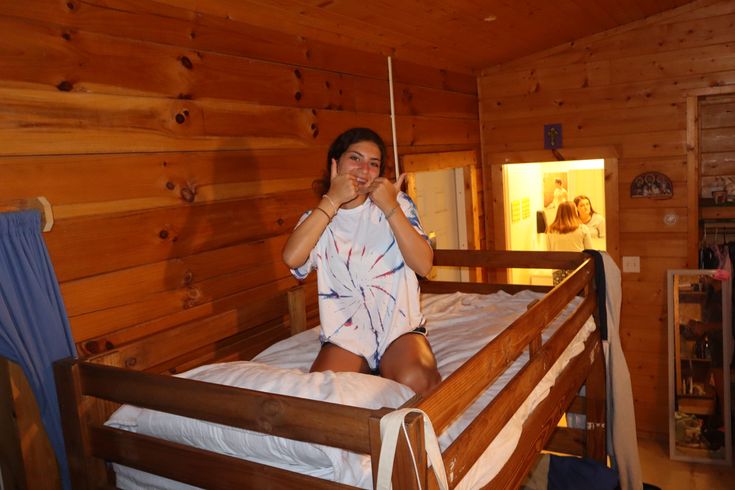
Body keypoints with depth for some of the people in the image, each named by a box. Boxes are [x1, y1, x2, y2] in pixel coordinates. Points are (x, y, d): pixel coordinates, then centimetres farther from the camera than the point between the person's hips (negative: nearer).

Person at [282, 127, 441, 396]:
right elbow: (291, 258, -16)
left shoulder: (399, 204, 7)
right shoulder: (318, 218, 8)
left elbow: (423, 265, -7)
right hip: (345, 334, 1)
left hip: (399, 325, 0)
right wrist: (333, 200, -12)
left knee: (415, 382, -31)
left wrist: (390, 207, -13)